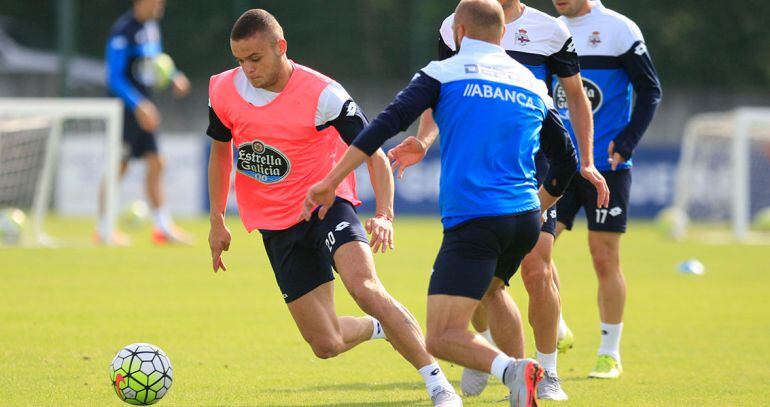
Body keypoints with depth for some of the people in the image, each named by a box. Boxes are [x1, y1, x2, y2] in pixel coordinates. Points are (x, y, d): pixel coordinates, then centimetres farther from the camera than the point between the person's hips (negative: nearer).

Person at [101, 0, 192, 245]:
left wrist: (174, 77, 6)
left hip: (143, 110, 8)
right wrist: (138, 105, -26)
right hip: (125, 110, -8)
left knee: (155, 164, 5)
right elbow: (115, 78, -19)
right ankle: (103, 230, 4)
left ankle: (163, 227, 7)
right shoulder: (123, 31, -17)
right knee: (118, 167, -4)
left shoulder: (151, 27, 10)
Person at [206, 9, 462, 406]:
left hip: (326, 205, -4)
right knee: (326, 345, -3)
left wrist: (385, 215, -28)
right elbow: (220, 150, 15)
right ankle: (380, 327, 33)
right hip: (276, 225, 4)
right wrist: (217, 220, 16)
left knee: (363, 285, -33)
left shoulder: (322, 94, -18)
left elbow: (374, 155, -13)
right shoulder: (224, 91, -4)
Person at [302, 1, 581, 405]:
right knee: (487, 289, 36)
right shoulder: (533, 86, 16)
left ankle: (512, 370, -32)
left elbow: (387, 123, -9)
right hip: (525, 221, 6)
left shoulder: (444, 73, 2)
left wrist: (330, 182, -8)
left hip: (472, 221, -6)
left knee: (441, 338, -8)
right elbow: (566, 161, 22)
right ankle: (517, 372, 24)